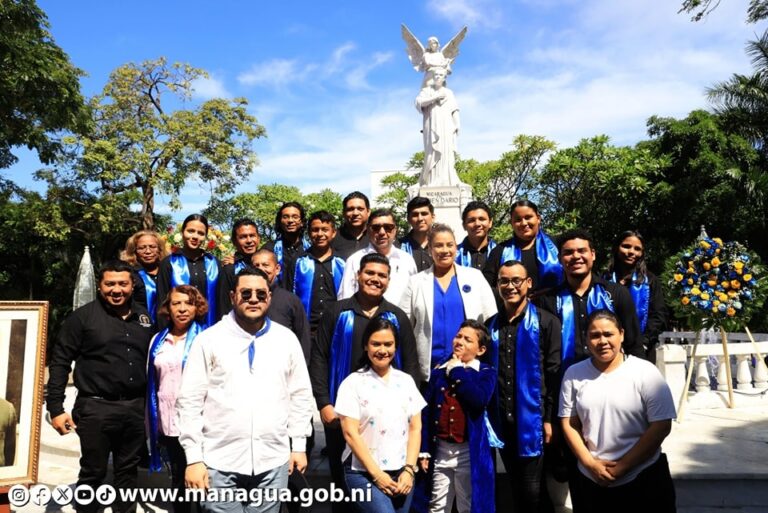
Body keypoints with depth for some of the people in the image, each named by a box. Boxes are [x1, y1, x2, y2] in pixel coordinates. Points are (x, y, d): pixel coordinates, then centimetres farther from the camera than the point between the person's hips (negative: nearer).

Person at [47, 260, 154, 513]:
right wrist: (56, 407, -10)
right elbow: (60, 362, -6)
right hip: (96, 407, -4)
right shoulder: (83, 316, -5)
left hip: (135, 407, 4)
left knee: (128, 471, 16)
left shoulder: (144, 317, 7)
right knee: (93, 473, 8)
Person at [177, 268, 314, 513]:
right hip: (220, 461, -1)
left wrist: (299, 445, 6)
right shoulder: (209, 339, -3)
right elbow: (190, 401, -2)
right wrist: (194, 458, -5)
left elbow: (301, 395, 8)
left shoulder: (287, 339, 3)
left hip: (273, 461, 2)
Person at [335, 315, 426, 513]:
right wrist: (376, 474, -10)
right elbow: (350, 433, -8)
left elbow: (415, 428, 8)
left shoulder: (406, 381, 7)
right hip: (364, 474, -4)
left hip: (402, 473, 4)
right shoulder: (353, 383, -5)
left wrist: (409, 469, -2)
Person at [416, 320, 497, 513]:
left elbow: (479, 400, -23)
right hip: (440, 451, 2)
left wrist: (457, 371, -12)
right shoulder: (438, 372, 6)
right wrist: (423, 450, 0)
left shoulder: (486, 373, -2)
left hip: (470, 452, -2)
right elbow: (426, 413, 5)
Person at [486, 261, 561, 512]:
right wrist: (486, 417, 6)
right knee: (516, 487, 15)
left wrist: (549, 418, -11)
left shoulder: (547, 322, -3)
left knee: (533, 490, 2)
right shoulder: (491, 326, 10)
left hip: (532, 419, -4)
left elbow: (554, 374, -7)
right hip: (502, 421, 4)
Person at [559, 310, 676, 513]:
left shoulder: (646, 372, -9)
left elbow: (661, 426, -10)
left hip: (644, 479, -2)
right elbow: (569, 423, 2)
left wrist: (623, 466, -12)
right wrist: (590, 463, -9)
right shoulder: (574, 374, -1)